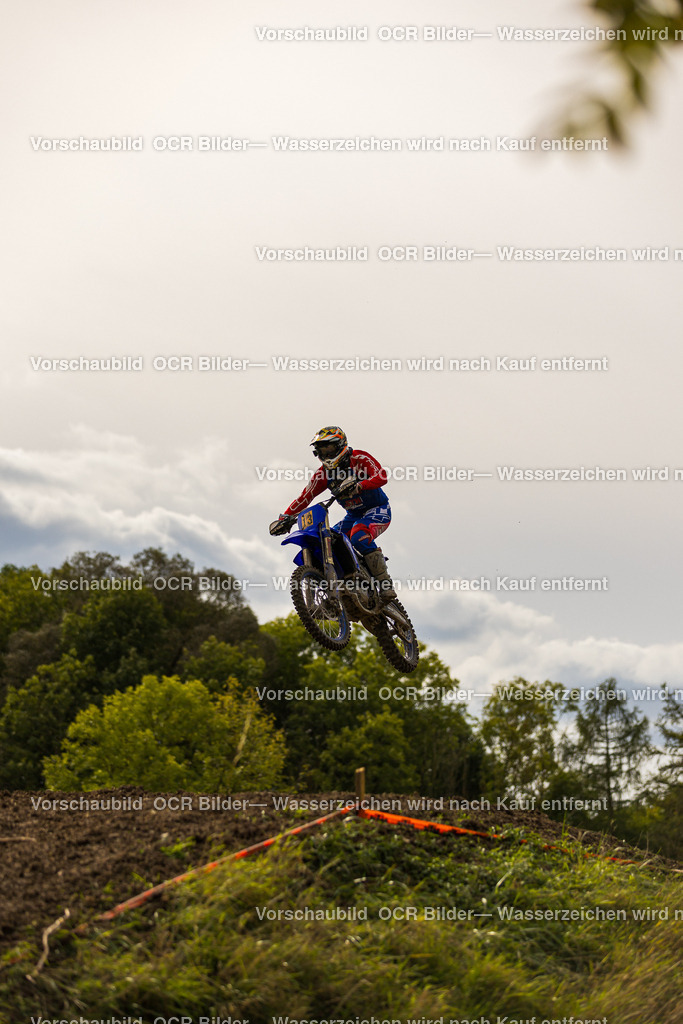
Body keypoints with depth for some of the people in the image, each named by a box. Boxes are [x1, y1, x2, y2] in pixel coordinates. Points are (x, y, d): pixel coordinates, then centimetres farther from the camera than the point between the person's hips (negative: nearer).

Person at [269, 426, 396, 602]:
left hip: (377, 510, -7)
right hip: (353, 515, 7)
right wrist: (284, 517, -13)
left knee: (359, 537, -35)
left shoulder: (359, 458, -14)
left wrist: (357, 486, -46)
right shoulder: (323, 473, 3)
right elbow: (305, 496, 1)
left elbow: (381, 476, -29)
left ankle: (386, 584, -32)